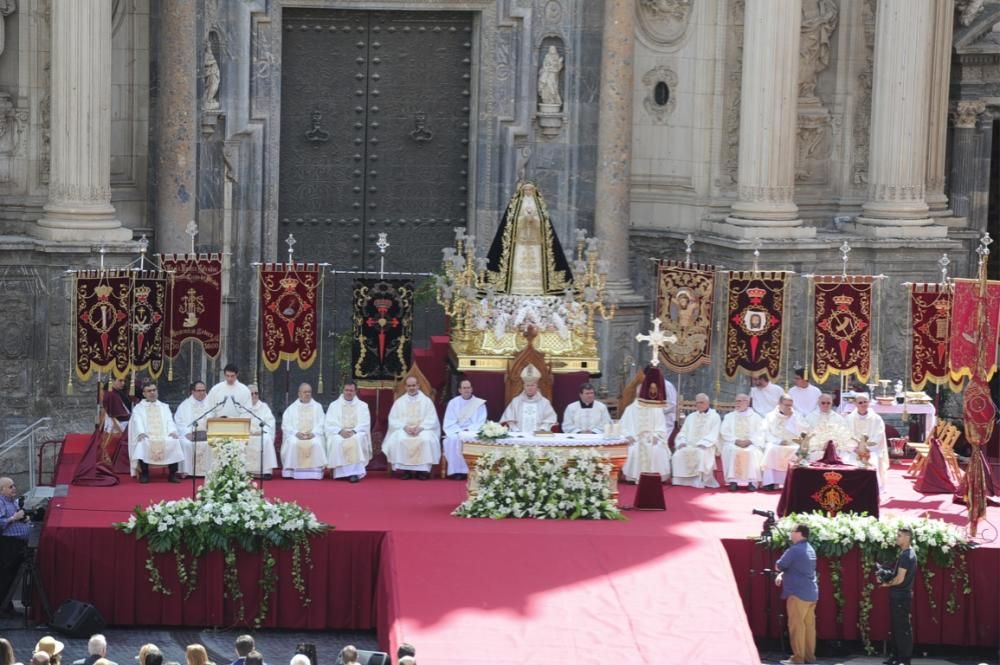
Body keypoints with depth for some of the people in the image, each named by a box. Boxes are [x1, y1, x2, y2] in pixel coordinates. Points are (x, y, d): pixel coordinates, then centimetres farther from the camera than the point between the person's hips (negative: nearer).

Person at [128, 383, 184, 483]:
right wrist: (141, 433, -21)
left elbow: (170, 421, 12)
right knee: (142, 443, -37)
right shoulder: (138, 408, 18)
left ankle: (173, 474, -26)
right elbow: (138, 422, 1)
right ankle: (144, 474, -27)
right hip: (146, 437, -2)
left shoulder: (164, 407, 26)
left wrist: (172, 431, -11)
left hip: (164, 437, 2)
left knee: (174, 441, -30)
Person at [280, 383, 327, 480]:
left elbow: (321, 424, 7)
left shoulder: (317, 407, 15)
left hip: (313, 435, 0)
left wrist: (313, 433, -12)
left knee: (316, 443, -33)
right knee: (293, 443, -33)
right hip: (295, 435, 0)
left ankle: (314, 473, -29)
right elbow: (286, 425, 5)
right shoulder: (292, 408, 13)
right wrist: (296, 433, -14)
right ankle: (291, 472, -27)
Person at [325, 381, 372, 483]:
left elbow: (365, 424, 2)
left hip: (357, 433, 0)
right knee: (337, 441, -35)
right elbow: (330, 424, 3)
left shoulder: (362, 405, 12)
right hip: (338, 433, 0)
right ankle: (341, 472, -33)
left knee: (357, 440, -36)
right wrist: (341, 431, -16)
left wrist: (353, 431, -16)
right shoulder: (334, 405, 13)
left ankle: (355, 473, -40)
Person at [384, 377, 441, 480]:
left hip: (423, 430, -1)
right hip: (403, 430, 1)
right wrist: (405, 427, -13)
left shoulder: (426, 401, 9)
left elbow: (432, 420, 1)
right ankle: (405, 470, -26)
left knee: (426, 439, -35)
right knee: (398, 439, -33)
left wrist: (420, 427, -16)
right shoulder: (399, 402, 12)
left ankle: (423, 470, -25)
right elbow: (393, 420, 5)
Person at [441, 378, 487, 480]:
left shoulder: (480, 403, 6)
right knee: (452, 440, -33)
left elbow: (480, 423, -1)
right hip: (456, 432, 1)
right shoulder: (453, 403, 9)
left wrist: (468, 430, -17)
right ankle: (457, 470, -30)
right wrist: (459, 431, -16)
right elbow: (449, 423, 1)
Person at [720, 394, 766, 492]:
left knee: (753, 451, -33)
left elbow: (760, 434, 2)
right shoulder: (729, 416, 16)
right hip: (733, 443, 1)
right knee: (731, 450, -32)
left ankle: (752, 482, -33)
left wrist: (749, 441, -16)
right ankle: (733, 481, -35)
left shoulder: (755, 417, 12)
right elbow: (724, 433, 4)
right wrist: (736, 441, -12)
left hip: (751, 444, -1)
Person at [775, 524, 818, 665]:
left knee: (796, 625, -7)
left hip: (798, 593, -9)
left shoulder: (794, 550, -15)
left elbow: (779, 566, -8)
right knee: (809, 625, 9)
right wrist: (781, 575, 11)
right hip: (811, 593, 9)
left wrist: (781, 571, 14)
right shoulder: (810, 549, 16)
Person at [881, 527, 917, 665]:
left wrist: (887, 583, -5)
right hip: (899, 595, 10)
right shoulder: (906, 553, 13)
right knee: (896, 627, 15)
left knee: (903, 628, -4)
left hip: (901, 596, -10)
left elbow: (900, 579, -22)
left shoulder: (906, 555, -19)